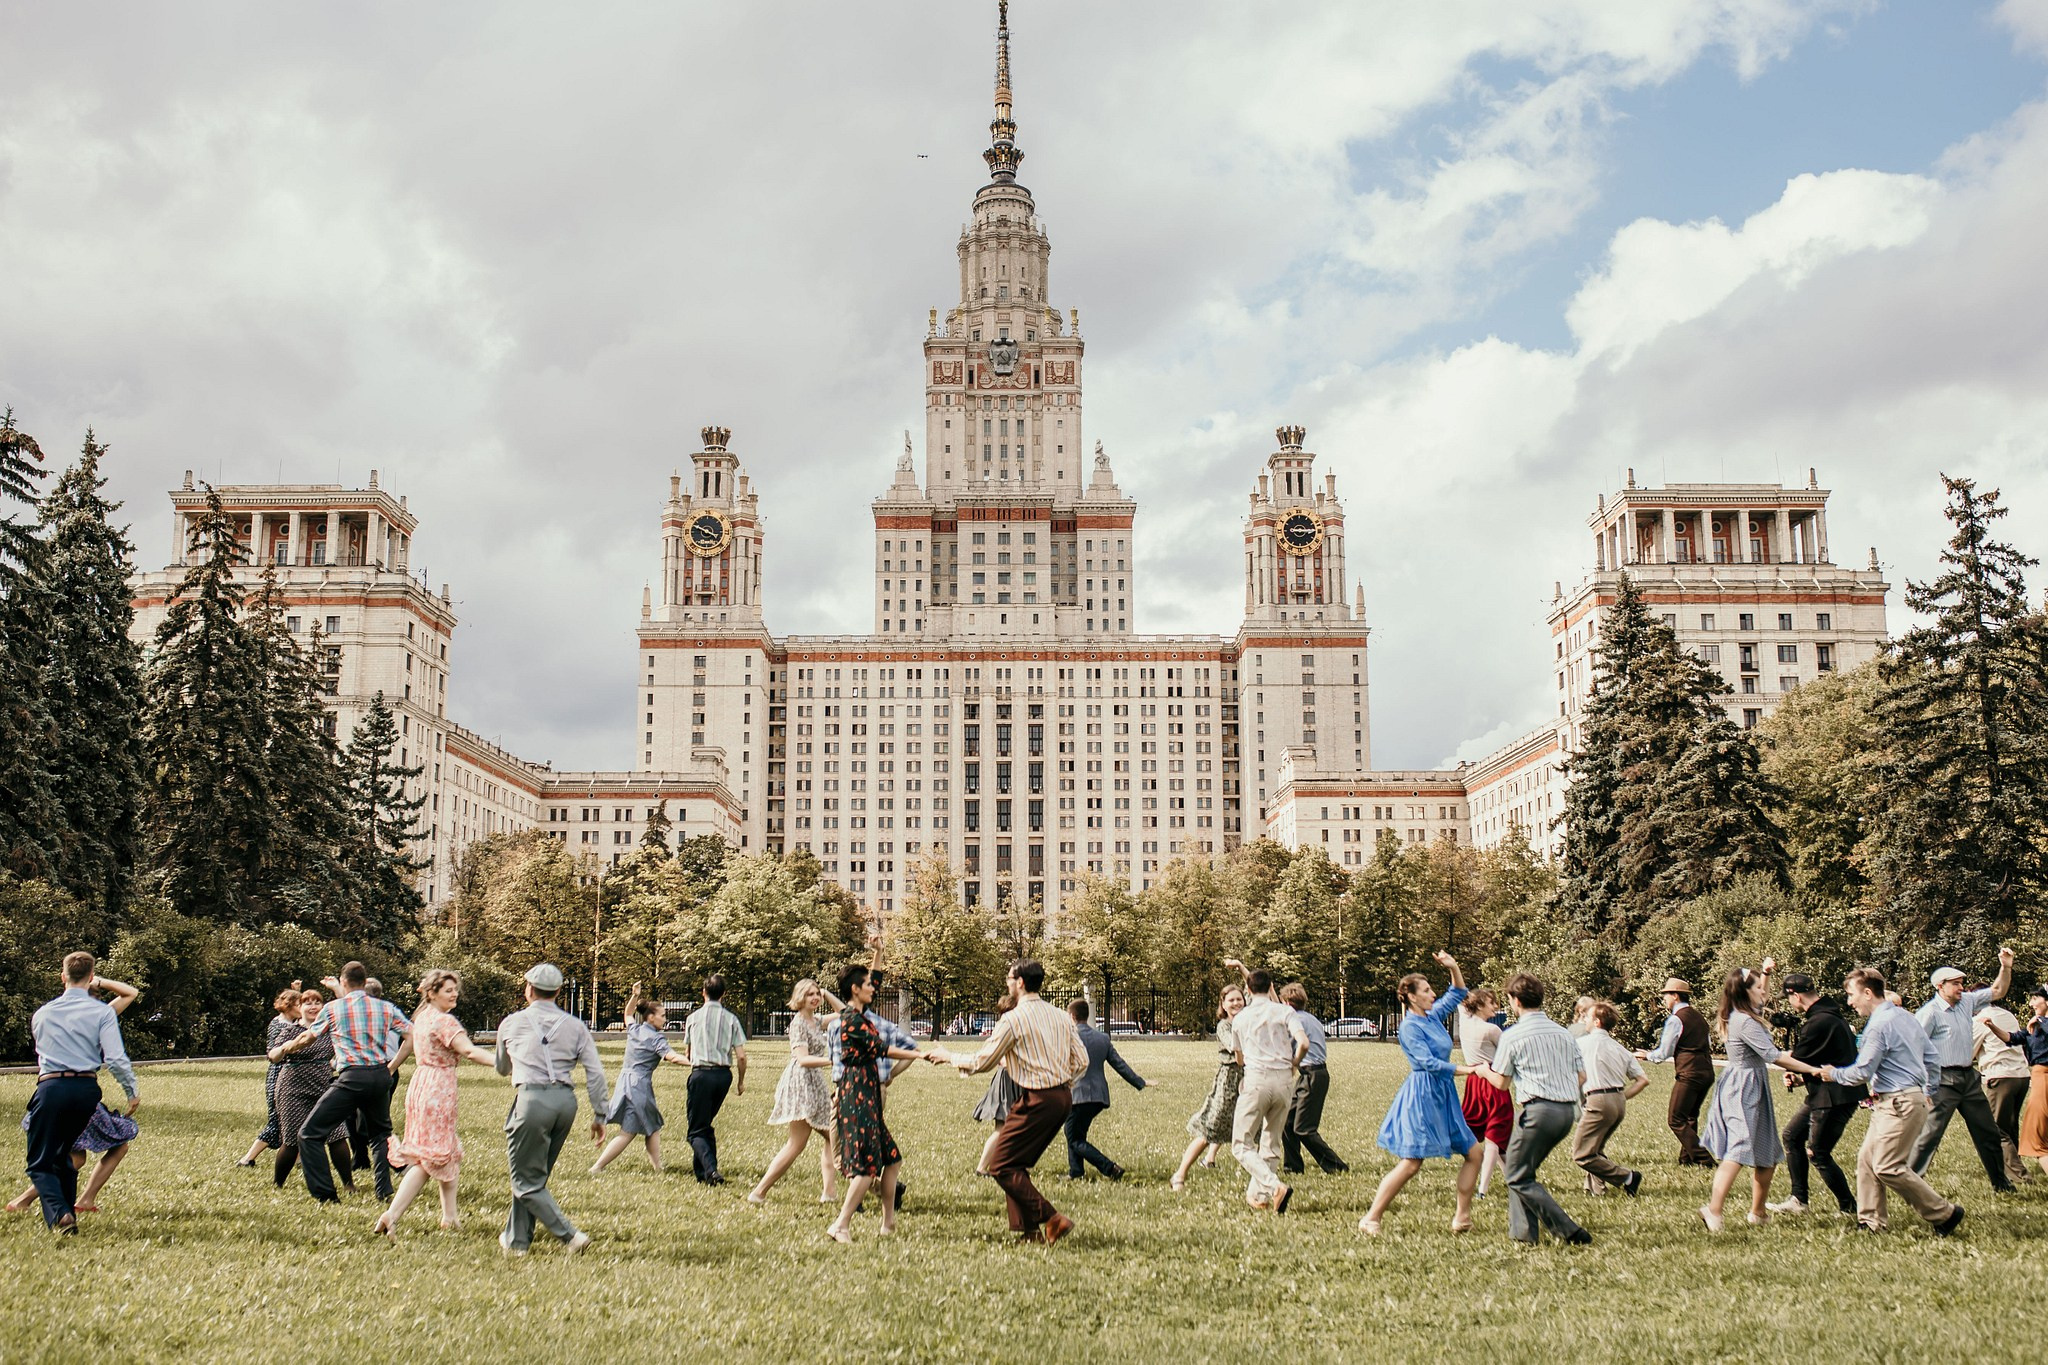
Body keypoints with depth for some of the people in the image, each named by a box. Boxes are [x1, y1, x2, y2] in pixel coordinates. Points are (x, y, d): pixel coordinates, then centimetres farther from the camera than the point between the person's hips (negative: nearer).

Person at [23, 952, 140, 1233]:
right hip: (86, 1089, 1)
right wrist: (133, 1091, 3)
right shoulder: (102, 1012, 0)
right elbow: (116, 1059, -7)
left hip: (51, 1087, -1)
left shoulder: (42, 1014, 9)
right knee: (63, 1154, 22)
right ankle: (68, 1214, 21)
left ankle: (59, 1214, -22)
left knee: (40, 1162, 3)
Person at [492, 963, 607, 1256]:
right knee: (534, 1174, 18)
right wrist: (599, 1116, 9)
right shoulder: (574, 1026, 10)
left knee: (526, 1180, 1)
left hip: (532, 1098, -4)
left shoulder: (512, 1023, 9)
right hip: (566, 1100, 4)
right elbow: (596, 1072, 3)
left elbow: (502, 1068, 26)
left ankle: (570, 1235, -10)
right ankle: (516, 1239, 24)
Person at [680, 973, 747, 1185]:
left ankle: (710, 1169, -23)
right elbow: (741, 1056, -1)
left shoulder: (694, 1017, 2)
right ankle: (701, 1171, 24)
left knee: (697, 1130, -2)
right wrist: (741, 1082, 14)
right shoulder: (731, 1018, 2)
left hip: (701, 1074, -3)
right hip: (724, 1074, 3)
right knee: (706, 1125, 21)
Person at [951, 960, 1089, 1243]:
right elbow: (1081, 1060, 9)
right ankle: (1029, 1230, 15)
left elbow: (983, 1062, -6)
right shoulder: (1059, 1016, 10)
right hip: (1063, 1097, 8)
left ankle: (1051, 1217, -11)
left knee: (1001, 1165, -2)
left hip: (1037, 1101, -8)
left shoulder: (1014, 1019, -11)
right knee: (1017, 1164, 18)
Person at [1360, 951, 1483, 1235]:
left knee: (1474, 1152, 8)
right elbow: (1429, 1062, -19)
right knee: (1410, 1164, -11)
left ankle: (1462, 1218, 14)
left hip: (1443, 1096, 9)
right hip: (1422, 1096, -9)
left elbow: (1458, 993, 23)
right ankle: (1371, 1218, -4)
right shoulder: (1410, 1026, -12)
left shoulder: (1433, 1016, 11)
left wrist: (1453, 967, 7)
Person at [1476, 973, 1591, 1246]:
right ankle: (1523, 1232, 13)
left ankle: (1569, 1231, -6)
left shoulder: (1512, 1036, -5)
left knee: (1518, 1178, 3)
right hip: (1568, 1111, 7)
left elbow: (1501, 1083, 2)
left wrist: (1483, 1070, 23)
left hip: (1539, 1110, -7)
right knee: (1523, 1169, 20)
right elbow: (1581, 1078, 13)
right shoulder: (1563, 1032, 11)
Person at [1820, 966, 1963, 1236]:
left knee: (1888, 1167, -9)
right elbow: (1933, 1055, 19)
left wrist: (1834, 1074, 2)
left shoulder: (1879, 1025, -16)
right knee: (1867, 1158, 10)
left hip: (1900, 1104, -10)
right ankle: (1870, 1221, 11)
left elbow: (1861, 1073, -15)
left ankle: (1945, 1214, -1)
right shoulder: (1905, 1016, 13)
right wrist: (1929, 1091, 26)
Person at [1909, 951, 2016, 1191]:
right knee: (1930, 1133, -9)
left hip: (1969, 1078, 8)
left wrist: (2006, 967, 4)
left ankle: (2001, 1183, 28)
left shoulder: (1966, 1001, 8)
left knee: (1988, 1132, 15)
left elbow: (1998, 992, 19)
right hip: (1944, 1079, -8)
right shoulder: (1930, 1012, -14)